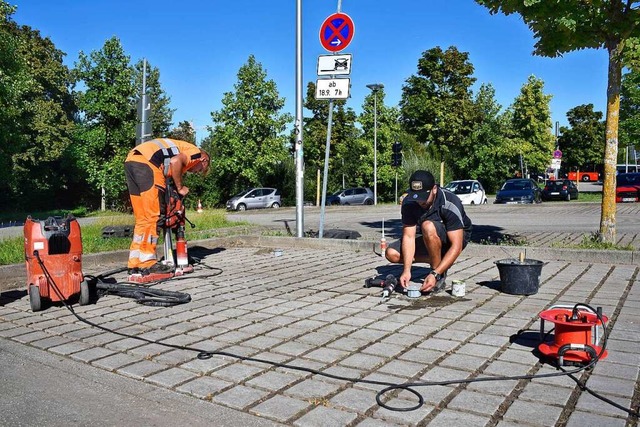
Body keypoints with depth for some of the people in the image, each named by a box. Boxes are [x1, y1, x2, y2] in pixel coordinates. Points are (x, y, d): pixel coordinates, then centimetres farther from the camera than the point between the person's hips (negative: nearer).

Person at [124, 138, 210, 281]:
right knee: (153, 217, -8)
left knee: (142, 219, 10)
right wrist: (180, 188, 0)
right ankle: (147, 266, -10)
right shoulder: (196, 152, 10)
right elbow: (175, 161, -11)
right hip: (146, 162, -9)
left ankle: (135, 266, 10)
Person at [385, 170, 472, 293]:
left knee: (428, 226, -38)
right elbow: (409, 236, -21)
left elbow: (456, 246, -34)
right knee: (392, 253, -14)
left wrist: (435, 274, -43)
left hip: (456, 237, -5)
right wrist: (406, 270, -34)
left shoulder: (450, 204, -32)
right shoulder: (408, 203, -19)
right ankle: (437, 259, 1)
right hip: (427, 240, 5)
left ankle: (440, 277, -21)